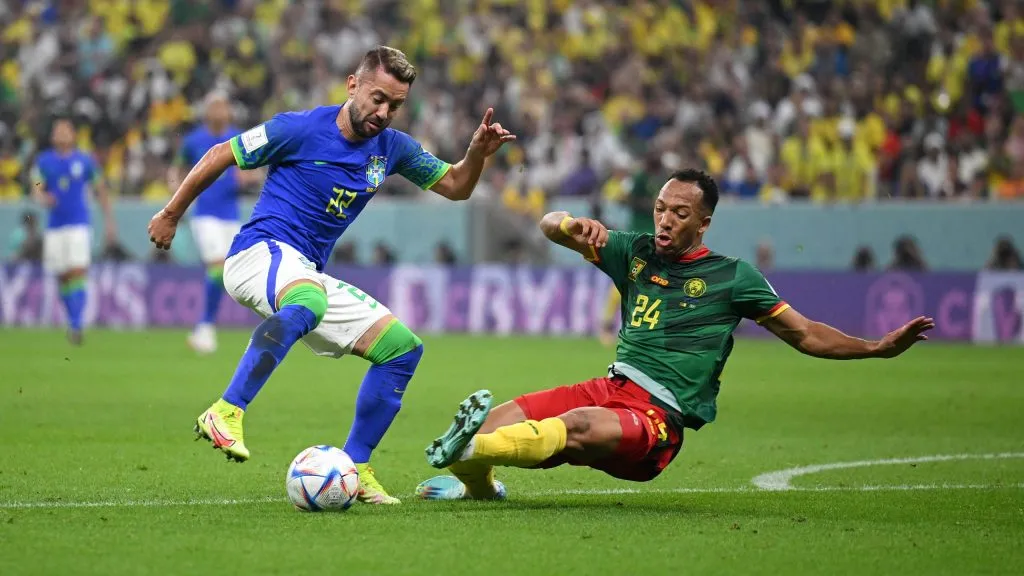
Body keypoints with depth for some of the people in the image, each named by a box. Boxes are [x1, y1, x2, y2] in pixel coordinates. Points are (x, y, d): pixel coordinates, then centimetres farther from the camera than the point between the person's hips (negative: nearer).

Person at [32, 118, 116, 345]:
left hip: (79, 224, -2)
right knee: (62, 277, 6)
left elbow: (101, 191, 11)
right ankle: (73, 321, 23)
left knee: (78, 273, -16)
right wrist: (43, 198, -27)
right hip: (54, 226, 2)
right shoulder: (44, 161, 6)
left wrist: (109, 222, 10)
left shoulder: (85, 161, 4)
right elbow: (36, 189, -3)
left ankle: (76, 326, -19)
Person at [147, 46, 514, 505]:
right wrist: (170, 215, 5)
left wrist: (478, 152, -7)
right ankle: (224, 414, -44)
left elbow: (455, 187, 15)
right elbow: (221, 155, -1)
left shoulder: (391, 148, 8)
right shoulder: (302, 129, -10)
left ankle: (353, 470, 5)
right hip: (261, 251, -8)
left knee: (404, 347, 2)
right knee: (308, 303, -42)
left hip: (306, 274, 8)